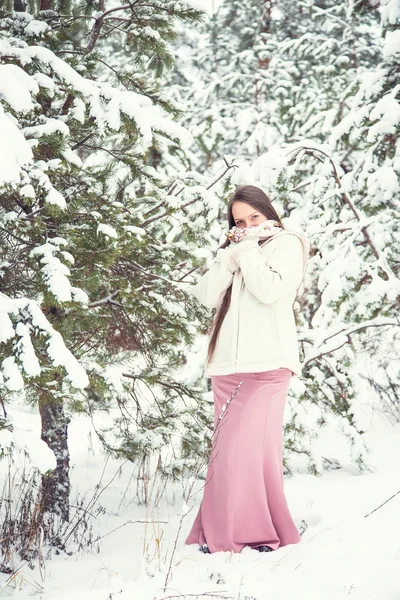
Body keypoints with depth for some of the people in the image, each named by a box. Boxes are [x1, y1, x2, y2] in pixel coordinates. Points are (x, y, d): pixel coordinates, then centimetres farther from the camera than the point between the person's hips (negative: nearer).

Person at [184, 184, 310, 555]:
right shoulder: (232, 252, 23)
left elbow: (271, 289, -12)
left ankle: (260, 533, -11)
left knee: (249, 445, -14)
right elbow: (207, 296, 8)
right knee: (227, 450, 2)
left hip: (266, 364, -6)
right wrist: (233, 254, -1)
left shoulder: (287, 244, 6)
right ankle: (223, 534, 3)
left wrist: (248, 252, -4)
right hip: (227, 367, 6)